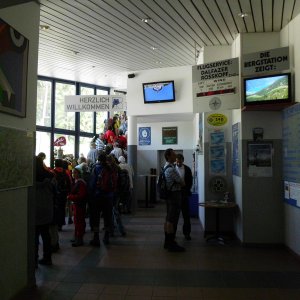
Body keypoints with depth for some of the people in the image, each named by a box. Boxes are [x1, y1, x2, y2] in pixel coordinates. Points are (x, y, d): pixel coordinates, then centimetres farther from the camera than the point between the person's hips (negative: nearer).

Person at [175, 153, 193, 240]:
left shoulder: (187, 169, 2)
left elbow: (190, 182, 4)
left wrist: (186, 190, -7)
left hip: (184, 194, 1)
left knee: (186, 214, 4)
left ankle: (186, 233, 15)